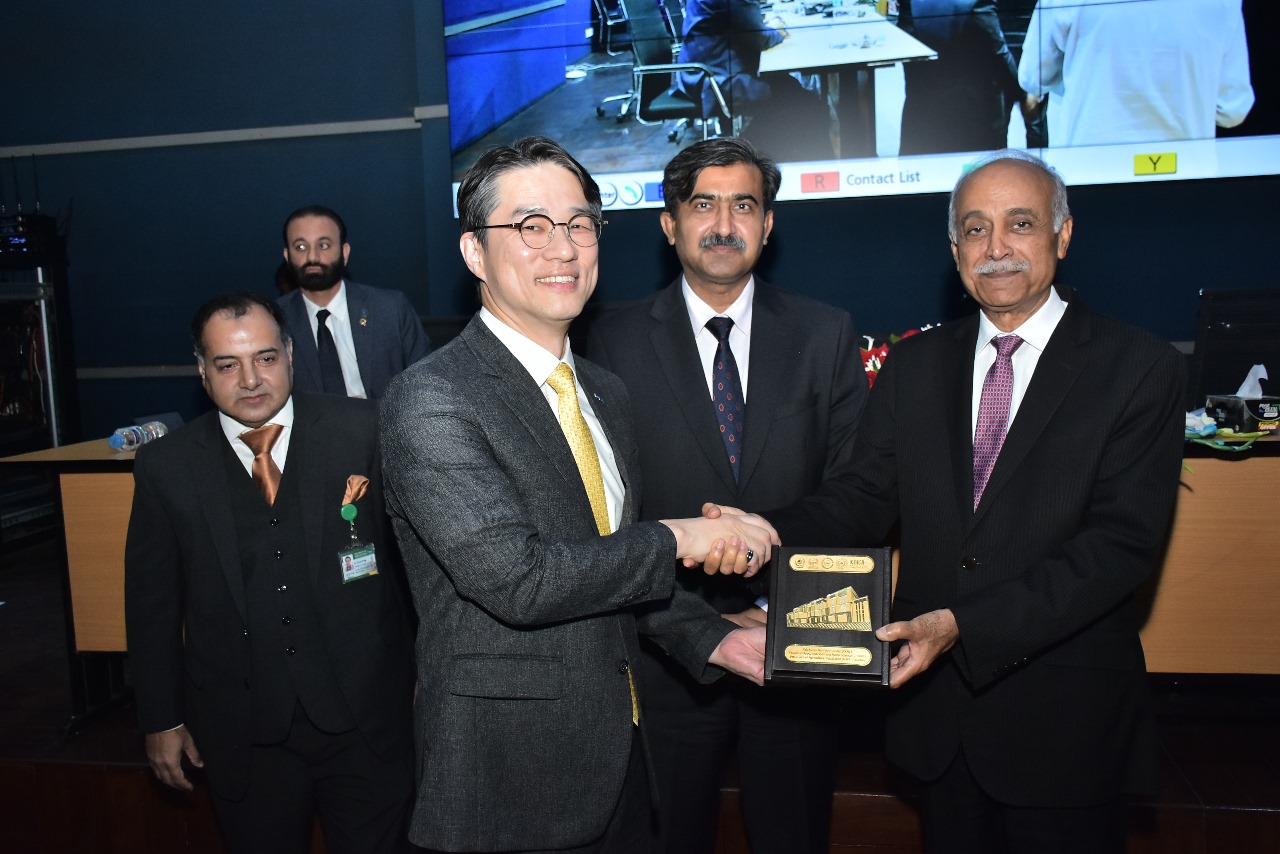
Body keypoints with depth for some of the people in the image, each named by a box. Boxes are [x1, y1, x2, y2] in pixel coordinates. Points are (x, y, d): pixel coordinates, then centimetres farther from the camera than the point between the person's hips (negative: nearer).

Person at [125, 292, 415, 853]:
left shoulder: (363, 433, -8)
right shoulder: (165, 467, -2)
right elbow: (152, 602, 5)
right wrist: (161, 721, 7)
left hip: (366, 720, -1)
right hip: (241, 734, 1)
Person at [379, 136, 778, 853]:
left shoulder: (607, 395, 7)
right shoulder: (429, 401, -19)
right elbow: (515, 578, -27)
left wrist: (711, 637, 1)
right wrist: (675, 539, -18)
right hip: (507, 778, -7)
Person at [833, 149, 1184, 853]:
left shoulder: (1138, 367, -8)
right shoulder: (913, 365, 4)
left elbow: (1123, 542, -17)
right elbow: (864, 504, -1)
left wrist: (964, 624, -25)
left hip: (1064, 716, -3)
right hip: (934, 703, 3)